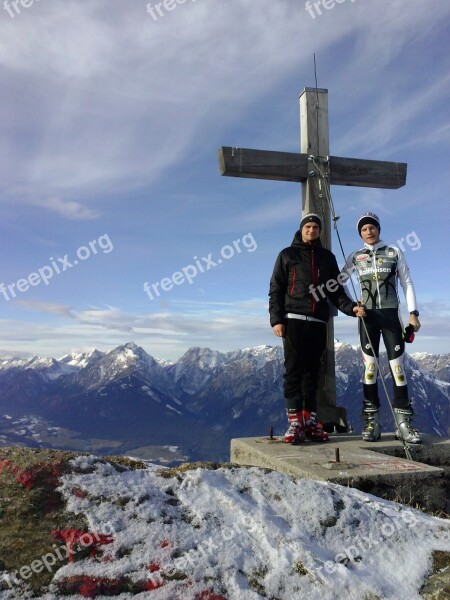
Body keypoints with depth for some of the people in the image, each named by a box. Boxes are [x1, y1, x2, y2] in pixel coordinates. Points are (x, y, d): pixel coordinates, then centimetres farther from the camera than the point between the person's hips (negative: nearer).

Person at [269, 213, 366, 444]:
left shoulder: (327, 257, 18)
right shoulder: (287, 255, 9)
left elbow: (336, 290, 14)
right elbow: (276, 290, 3)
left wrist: (351, 308, -4)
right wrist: (276, 319, -8)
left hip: (318, 322, 3)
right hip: (294, 320, -3)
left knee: (312, 371, 5)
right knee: (294, 369, -6)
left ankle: (309, 419, 9)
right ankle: (294, 421, -5)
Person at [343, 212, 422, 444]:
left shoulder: (394, 252, 8)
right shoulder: (355, 257, 10)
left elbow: (407, 283, 7)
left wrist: (413, 313, -1)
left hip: (390, 314, 0)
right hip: (367, 316, 1)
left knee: (397, 365, -4)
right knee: (370, 366, -1)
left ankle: (403, 422, 0)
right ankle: (372, 422, 2)